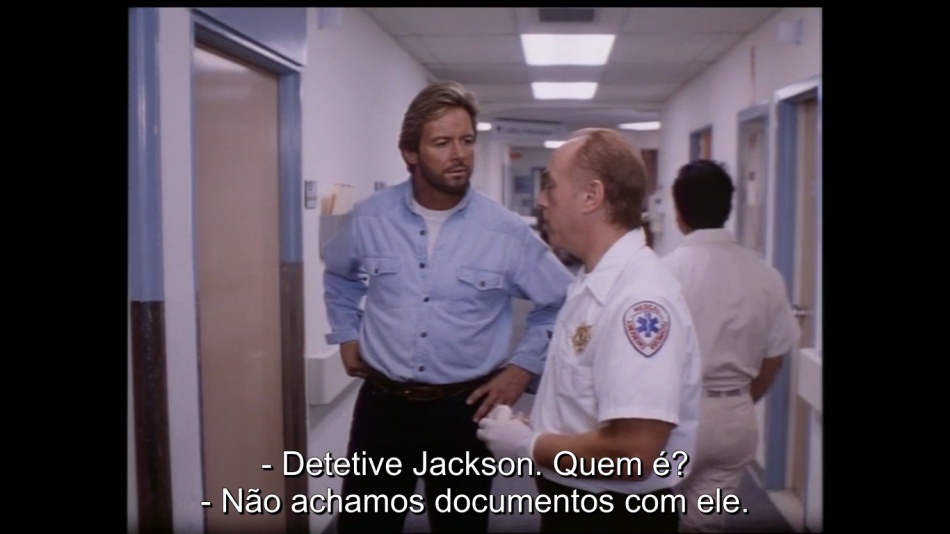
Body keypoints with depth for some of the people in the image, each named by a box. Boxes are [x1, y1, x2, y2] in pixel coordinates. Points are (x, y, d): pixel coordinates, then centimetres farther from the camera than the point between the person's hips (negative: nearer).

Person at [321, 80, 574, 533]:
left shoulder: (507, 232, -9)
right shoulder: (369, 219, -4)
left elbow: (561, 303, 4)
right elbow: (339, 277, 19)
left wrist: (524, 366, -1)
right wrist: (347, 335, 13)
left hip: (465, 409, -1)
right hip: (382, 404, 1)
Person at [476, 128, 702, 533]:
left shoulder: (639, 298, -25)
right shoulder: (592, 283, 5)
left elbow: (634, 452, -30)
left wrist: (528, 446, -18)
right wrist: (531, 427, 2)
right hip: (572, 501, 9)